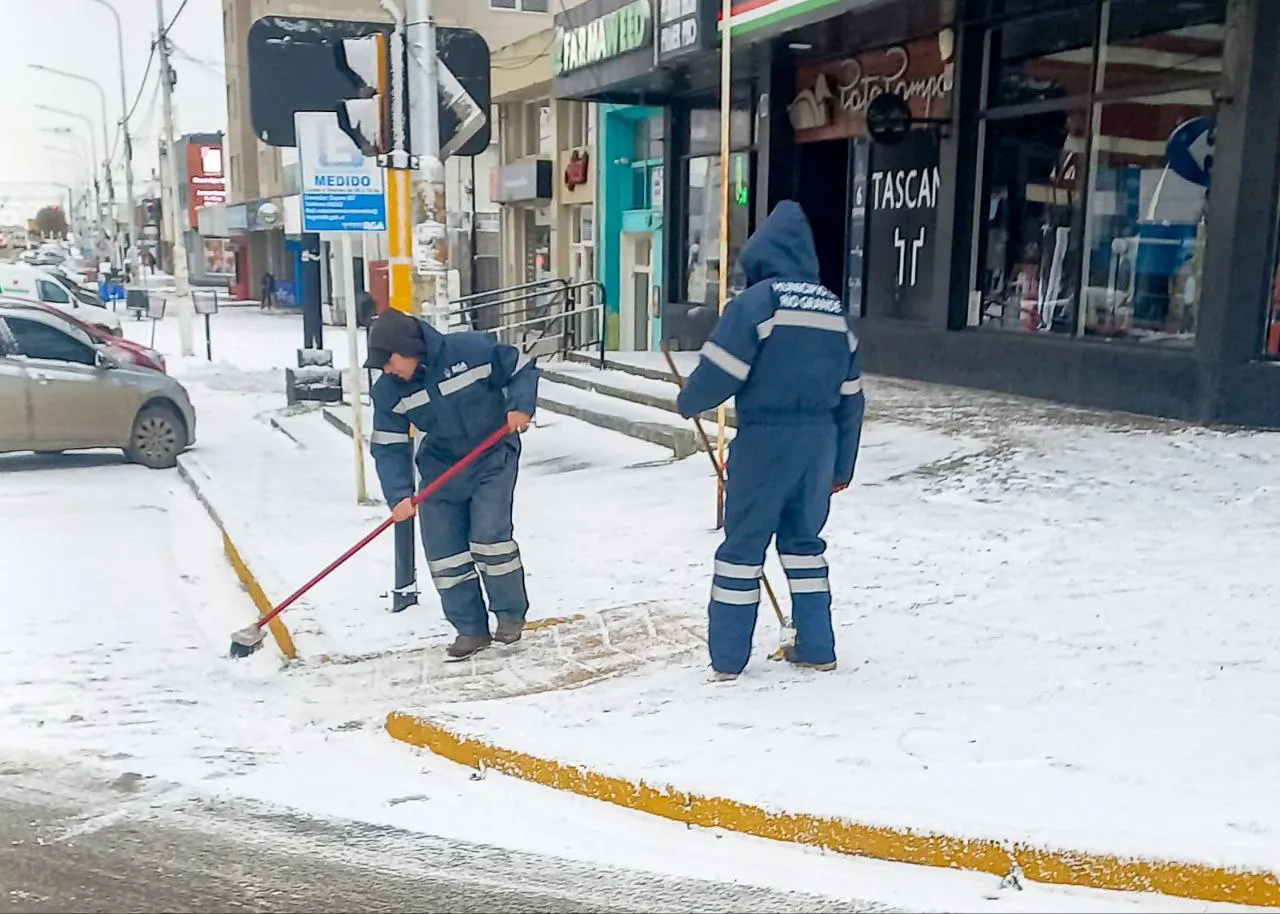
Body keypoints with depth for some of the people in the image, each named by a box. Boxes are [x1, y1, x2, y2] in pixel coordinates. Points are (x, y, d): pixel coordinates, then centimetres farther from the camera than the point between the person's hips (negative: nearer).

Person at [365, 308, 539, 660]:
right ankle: (471, 629, 15)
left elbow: (522, 369, -8)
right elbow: (388, 447, -9)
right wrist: (399, 495, -22)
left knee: (490, 537, -14)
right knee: (443, 552, 1)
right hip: (441, 467, 4)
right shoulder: (388, 390, -11)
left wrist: (521, 406, -25)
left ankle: (511, 614, 9)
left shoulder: (471, 349, -22)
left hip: (492, 458, -4)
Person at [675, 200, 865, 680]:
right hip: (818, 442, 5)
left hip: (765, 438, -5)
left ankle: (727, 656, 10)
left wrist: (688, 402, 7)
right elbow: (850, 398, 13)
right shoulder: (835, 309, 10)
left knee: (743, 543, 4)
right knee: (804, 539, 18)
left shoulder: (756, 301, -8)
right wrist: (842, 465, 20)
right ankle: (816, 647, 23)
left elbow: (720, 372, -14)